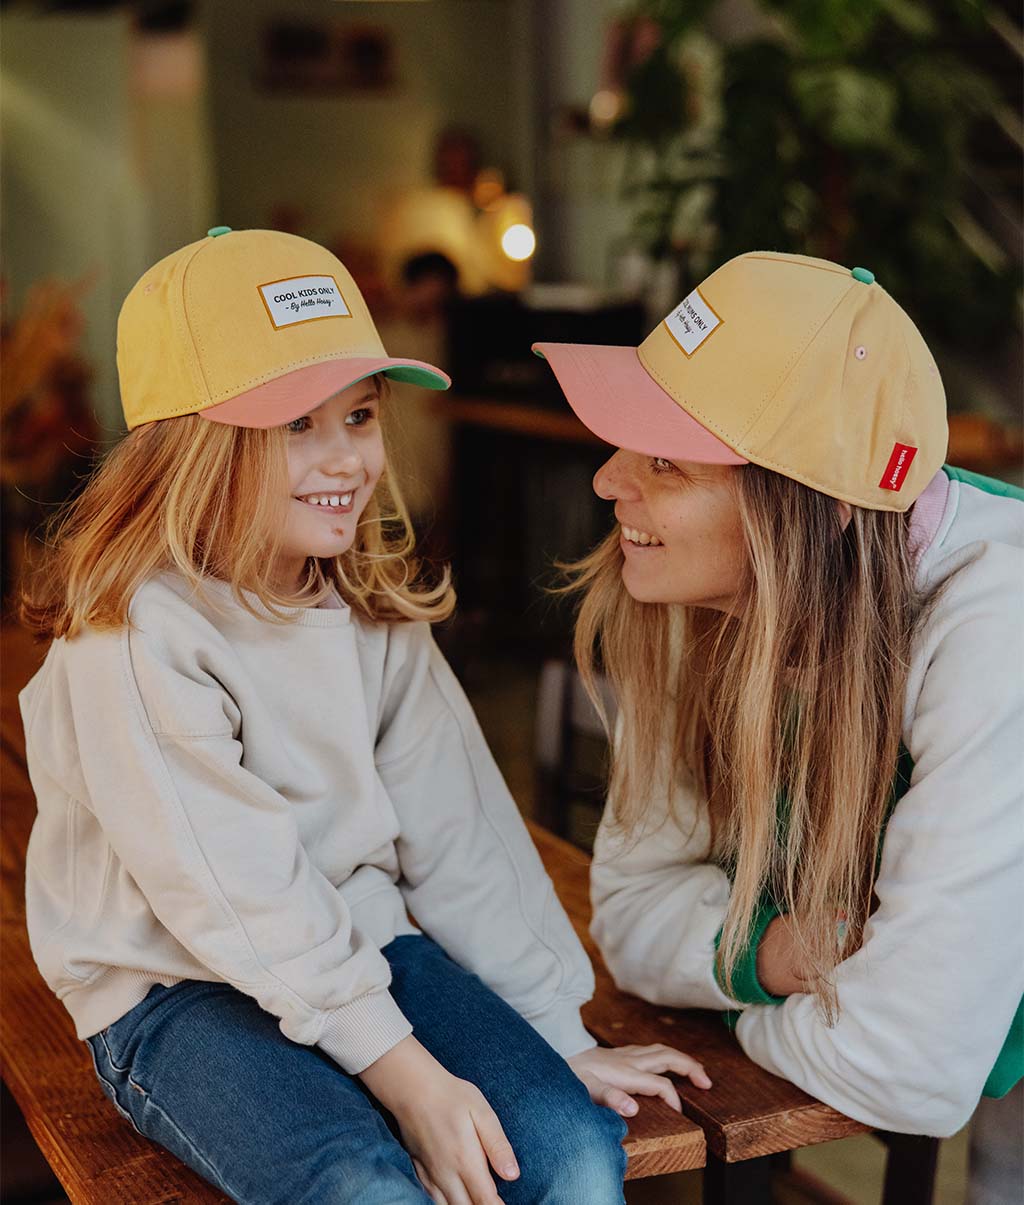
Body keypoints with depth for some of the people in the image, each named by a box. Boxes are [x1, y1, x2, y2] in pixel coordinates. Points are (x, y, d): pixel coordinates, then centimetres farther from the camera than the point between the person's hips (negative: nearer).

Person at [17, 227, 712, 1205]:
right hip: (179, 991, -5)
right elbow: (240, 892, -20)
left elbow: (459, 829, 2)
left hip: (369, 948, 5)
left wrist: (561, 1037, 1)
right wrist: (405, 1072, -20)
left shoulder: (374, 607, 4)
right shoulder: (132, 640, -18)